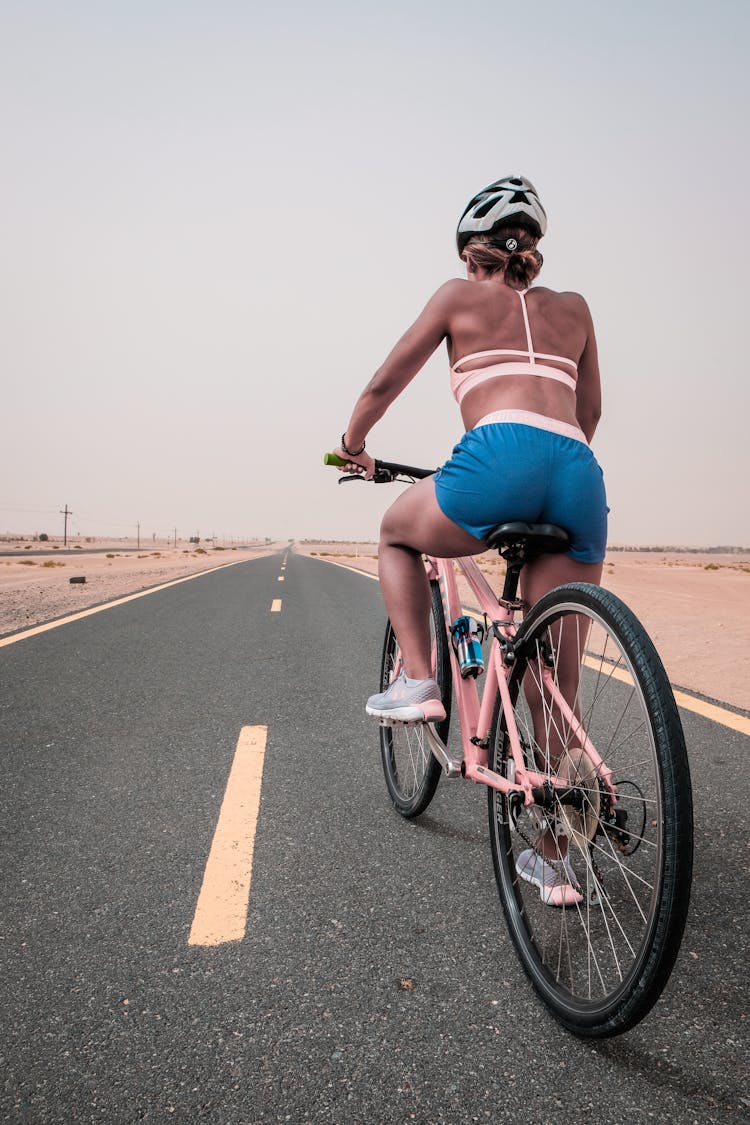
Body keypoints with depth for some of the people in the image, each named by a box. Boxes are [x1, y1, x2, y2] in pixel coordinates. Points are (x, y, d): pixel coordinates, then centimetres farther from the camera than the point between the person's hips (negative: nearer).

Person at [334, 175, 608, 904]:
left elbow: (385, 384, 22)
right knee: (556, 684, 12)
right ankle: (554, 859, 21)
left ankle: (418, 683, 14)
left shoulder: (460, 296, 20)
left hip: (498, 460, -4)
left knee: (396, 534, 29)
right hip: (580, 479, 5)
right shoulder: (573, 309, 30)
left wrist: (352, 447, 39)